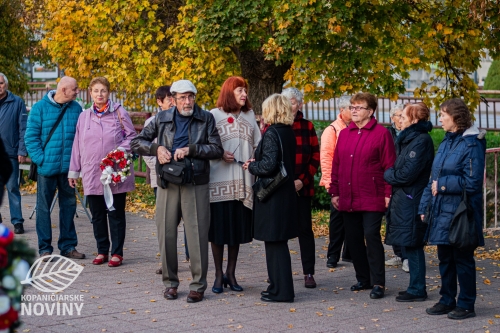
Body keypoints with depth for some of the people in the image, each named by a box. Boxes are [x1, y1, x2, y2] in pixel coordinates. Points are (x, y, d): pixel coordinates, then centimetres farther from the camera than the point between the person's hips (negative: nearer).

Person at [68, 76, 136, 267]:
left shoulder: (119, 113, -1)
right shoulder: (84, 116, 9)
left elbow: (132, 136, 2)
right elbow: (77, 145, 13)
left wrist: (121, 150, -16)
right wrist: (74, 171, 13)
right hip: (92, 174, 3)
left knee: (116, 214, 3)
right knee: (97, 214, 9)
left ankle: (117, 253, 10)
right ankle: (102, 251, 19)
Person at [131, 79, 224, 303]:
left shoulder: (206, 119, 5)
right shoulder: (162, 119, 9)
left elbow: (217, 150, -2)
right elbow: (137, 143, 12)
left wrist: (190, 149, -13)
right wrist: (157, 148, -7)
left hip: (196, 184, -2)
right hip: (167, 184, 2)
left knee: (197, 235, -4)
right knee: (166, 233, 5)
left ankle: (198, 285, 6)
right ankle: (170, 282, 18)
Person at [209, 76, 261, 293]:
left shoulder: (250, 116, 13)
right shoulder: (214, 115, 0)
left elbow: (258, 145, 15)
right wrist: (220, 154, -16)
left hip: (242, 182, 4)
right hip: (218, 180, -3)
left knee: (238, 228, 7)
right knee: (218, 228, 1)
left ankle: (231, 274, 18)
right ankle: (219, 275, 12)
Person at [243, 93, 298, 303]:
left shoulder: (272, 133, -16)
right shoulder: (289, 133, 10)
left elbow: (268, 165, -24)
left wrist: (251, 166, -5)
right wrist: (255, 164, 12)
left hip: (273, 197, -9)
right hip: (286, 193, 9)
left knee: (275, 243, -3)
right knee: (277, 243, 15)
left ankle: (281, 291, 2)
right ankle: (278, 286, 22)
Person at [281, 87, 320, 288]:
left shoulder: (307, 127, 5)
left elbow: (315, 157, 4)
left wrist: (303, 180, -7)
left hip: (302, 187, 0)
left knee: (305, 229, 3)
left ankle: (309, 273, 7)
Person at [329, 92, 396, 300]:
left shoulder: (381, 133, -5)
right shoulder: (344, 134, 12)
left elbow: (389, 166, -7)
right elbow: (336, 165, 13)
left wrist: (388, 194, -12)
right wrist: (334, 192, 9)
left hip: (372, 199, -6)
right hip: (348, 199, 6)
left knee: (372, 237, -8)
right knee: (353, 239, 10)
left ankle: (378, 283, -1)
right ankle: (363, 279, 21)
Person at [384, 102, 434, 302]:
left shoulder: (421, 141, -15)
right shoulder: (408, 139, 16)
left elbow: (407, 174, -19)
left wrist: (388, 175, -4)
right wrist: (392, 175, 0)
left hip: (411, 201, -10)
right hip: (404, 200, 10)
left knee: (412, 246, -4)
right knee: (410, 246, 12)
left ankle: (417, 290, 2)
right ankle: (416, 287, 19)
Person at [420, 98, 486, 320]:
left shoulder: (472, 144, -12)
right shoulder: (446, 143, 13)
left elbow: (472, 183, -17)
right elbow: (434, 178, 15)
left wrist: (442, 184, -13)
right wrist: (425, 206, 10)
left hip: (460, 212, -8)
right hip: (441, 211, 8)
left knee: (462, 259, 1)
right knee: (445, 259, 15)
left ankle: (466, 305, 10)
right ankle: (447, 300, 26)